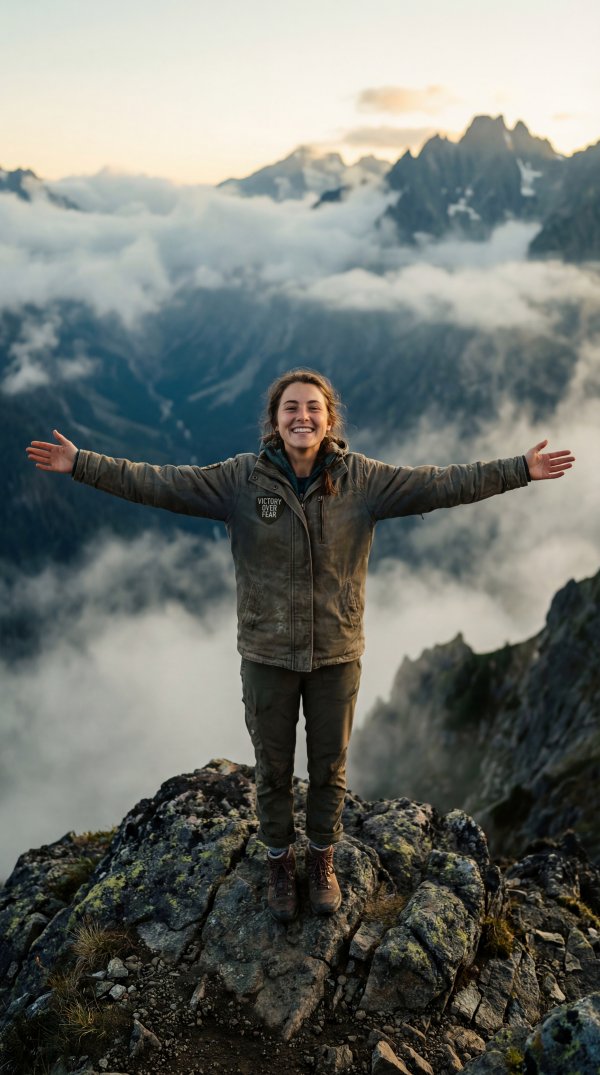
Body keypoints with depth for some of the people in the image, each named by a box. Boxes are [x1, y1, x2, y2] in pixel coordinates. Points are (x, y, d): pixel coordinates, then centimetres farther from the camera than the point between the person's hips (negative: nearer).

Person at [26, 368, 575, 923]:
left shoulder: (362, 478, -9)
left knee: (330, 765, 18)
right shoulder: (241, 478, -10)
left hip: (337, 653, 1)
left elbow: (440, 484, -10)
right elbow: (159, 483, -10)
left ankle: (323, 860, 45)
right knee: (274, 768, 17)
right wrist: (81, 464, -14)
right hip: (267, 654, 0)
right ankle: (280, 862, 43)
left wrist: (521, 470, -13)